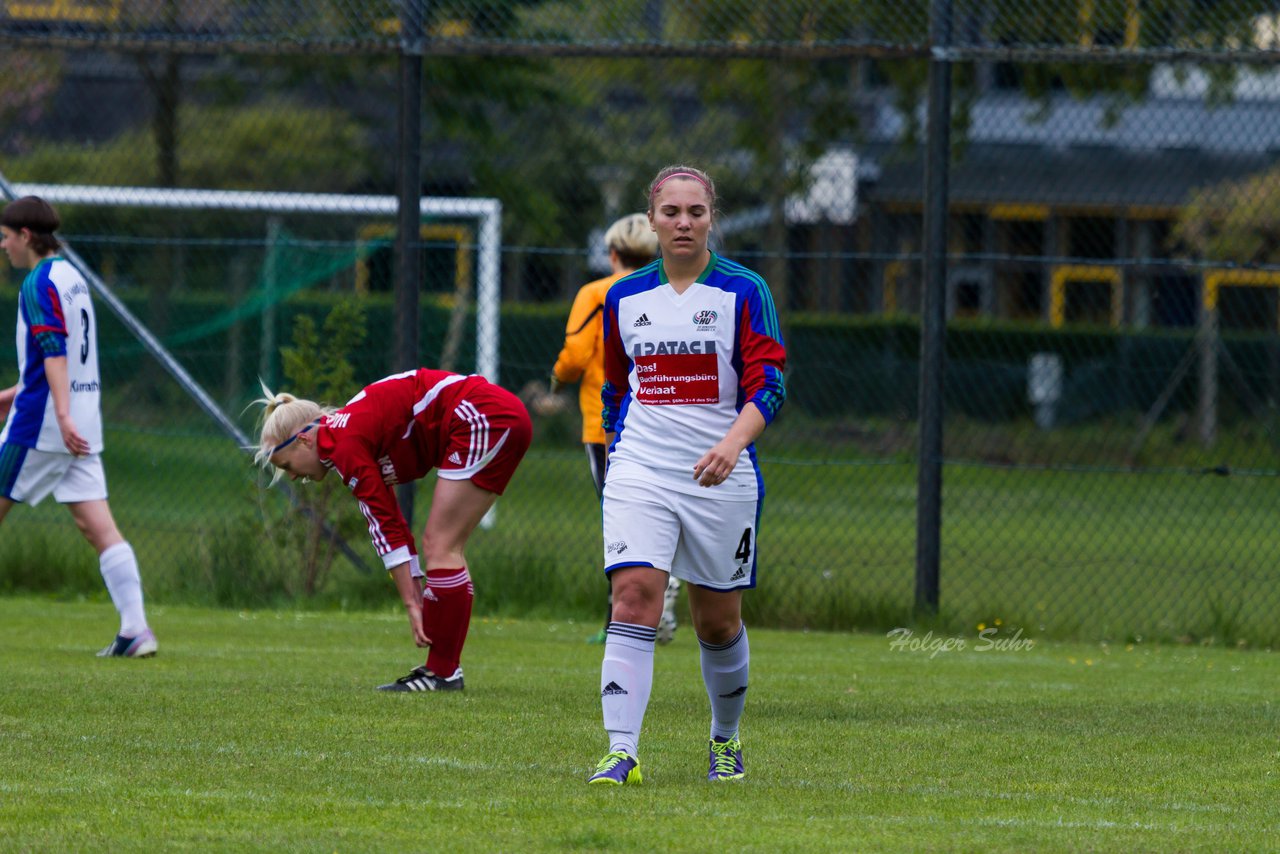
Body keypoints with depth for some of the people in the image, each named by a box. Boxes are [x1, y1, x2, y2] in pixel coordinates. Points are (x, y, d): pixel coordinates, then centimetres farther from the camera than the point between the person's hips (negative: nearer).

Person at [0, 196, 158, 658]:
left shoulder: (40, 283, -11)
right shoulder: (72, 277, 17)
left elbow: (54, 351, -22)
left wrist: (63, 416, -30)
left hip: (39, 427, -8)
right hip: (82, 428, 8)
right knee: (98, 524, 0)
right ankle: (136, 629, -10)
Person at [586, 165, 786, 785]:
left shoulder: (743, 292, -2)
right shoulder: (624, 298, 8)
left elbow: (768, 385, -11)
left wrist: (733, 443, -27)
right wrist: (616, 451, 21)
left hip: (720, 478, -1)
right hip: (640, 474, 1)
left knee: (718, 622, 8)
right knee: (634, 599, -16)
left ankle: (726, 740, 32)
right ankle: (622, 753, -22)